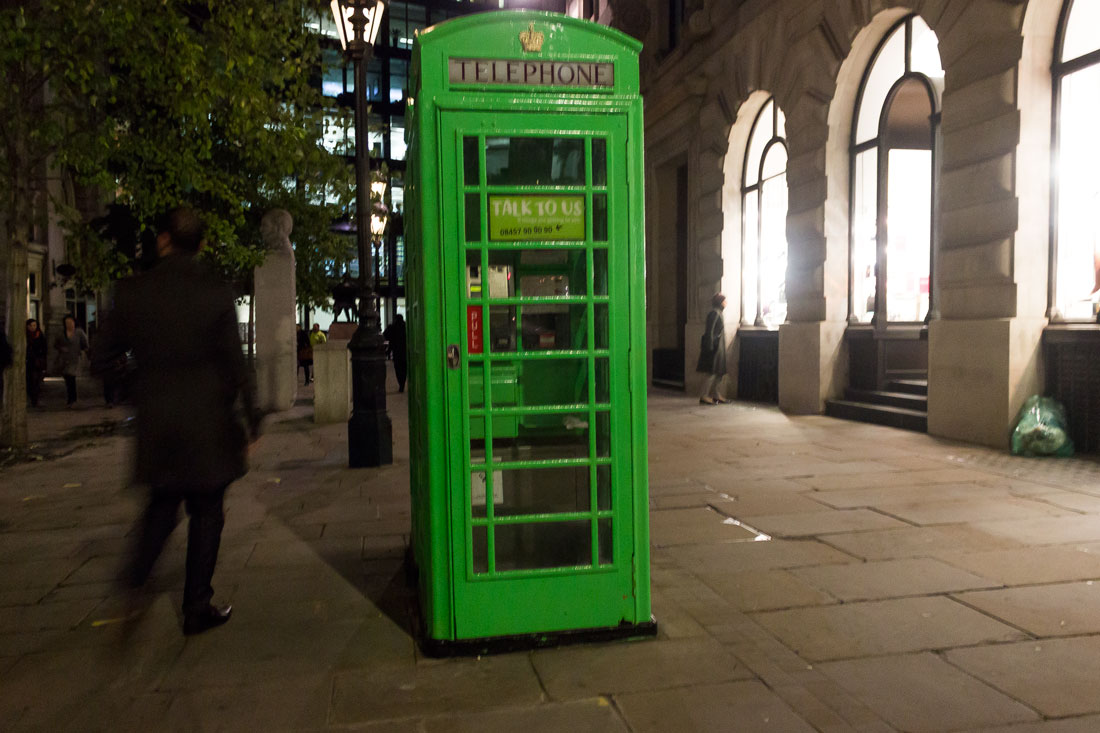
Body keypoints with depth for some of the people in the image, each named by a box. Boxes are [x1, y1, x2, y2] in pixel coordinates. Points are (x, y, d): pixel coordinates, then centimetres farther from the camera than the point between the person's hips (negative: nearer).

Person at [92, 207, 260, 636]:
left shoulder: (132, 292, -3)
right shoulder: (215, 293, -10)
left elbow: (102, 357, 2)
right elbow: (235, 364, -9)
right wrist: (251, 421, 0)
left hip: (154, 423, 3)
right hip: (207, 424, -2)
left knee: (162, 503, 23)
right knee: (206, 513, 10)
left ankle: (137, 574, 10)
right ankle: (197, 608, 16)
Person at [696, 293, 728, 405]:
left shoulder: (718, 313, 16)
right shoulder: (714, 313, -14)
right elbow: (710, 331, -19)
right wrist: (711, 347, -22)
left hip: (718, 346, 10)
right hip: (714, 345, -10)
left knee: (717, 373, 12)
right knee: (712, 372, -9)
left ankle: (715, 395, 18)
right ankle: (704, 396, -7)